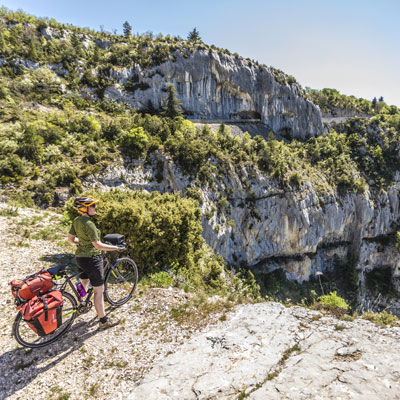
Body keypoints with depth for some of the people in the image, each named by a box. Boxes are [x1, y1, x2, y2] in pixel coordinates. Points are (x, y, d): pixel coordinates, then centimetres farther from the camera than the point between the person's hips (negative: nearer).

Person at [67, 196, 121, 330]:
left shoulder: (76, 221, 2)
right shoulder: (88, 224, -24)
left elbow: (70, 239, 12)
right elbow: (98, 245, -25)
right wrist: (115, 248, -15)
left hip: (79, 257, 9)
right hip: (91, 258, -9)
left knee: (84, 283, 31)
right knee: (99, 290, 1)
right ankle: (103, 321, 10)